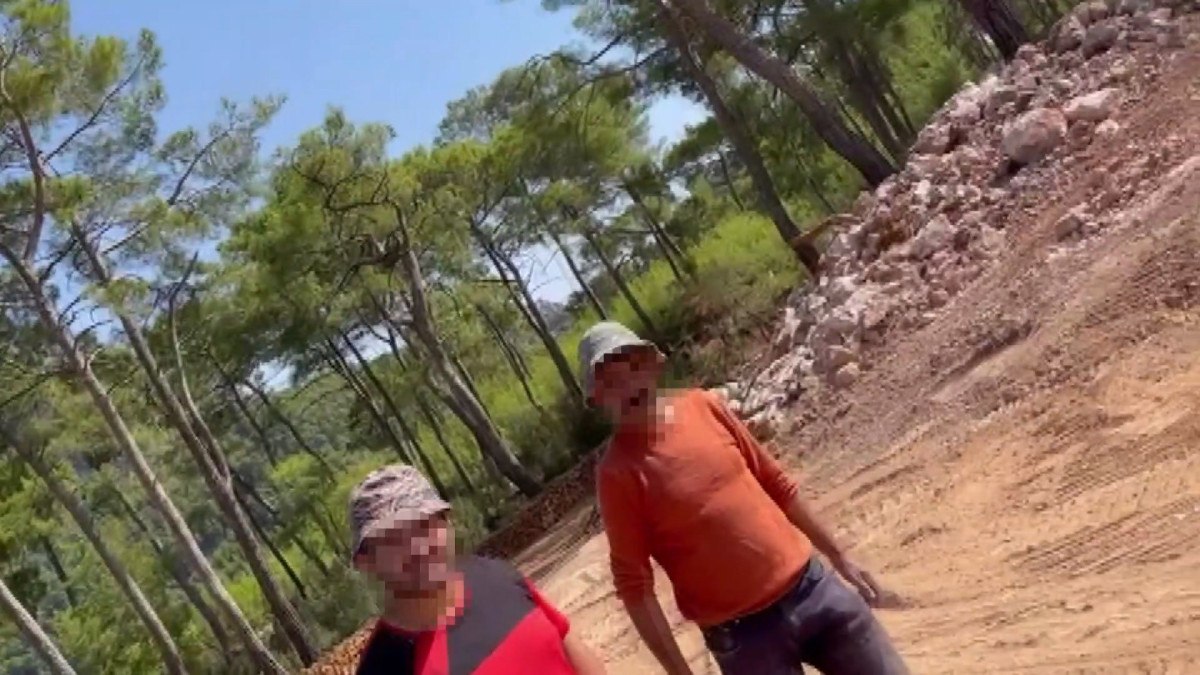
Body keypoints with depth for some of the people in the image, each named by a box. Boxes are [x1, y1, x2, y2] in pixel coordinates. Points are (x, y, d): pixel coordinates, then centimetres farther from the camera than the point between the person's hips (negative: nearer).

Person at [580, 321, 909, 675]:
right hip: (739, 632, -4)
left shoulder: (702, 405, 0)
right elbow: (633, 584, -11)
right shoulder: (617, 471, -13)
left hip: (810, 584, 5)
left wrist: (839, 556, 15)